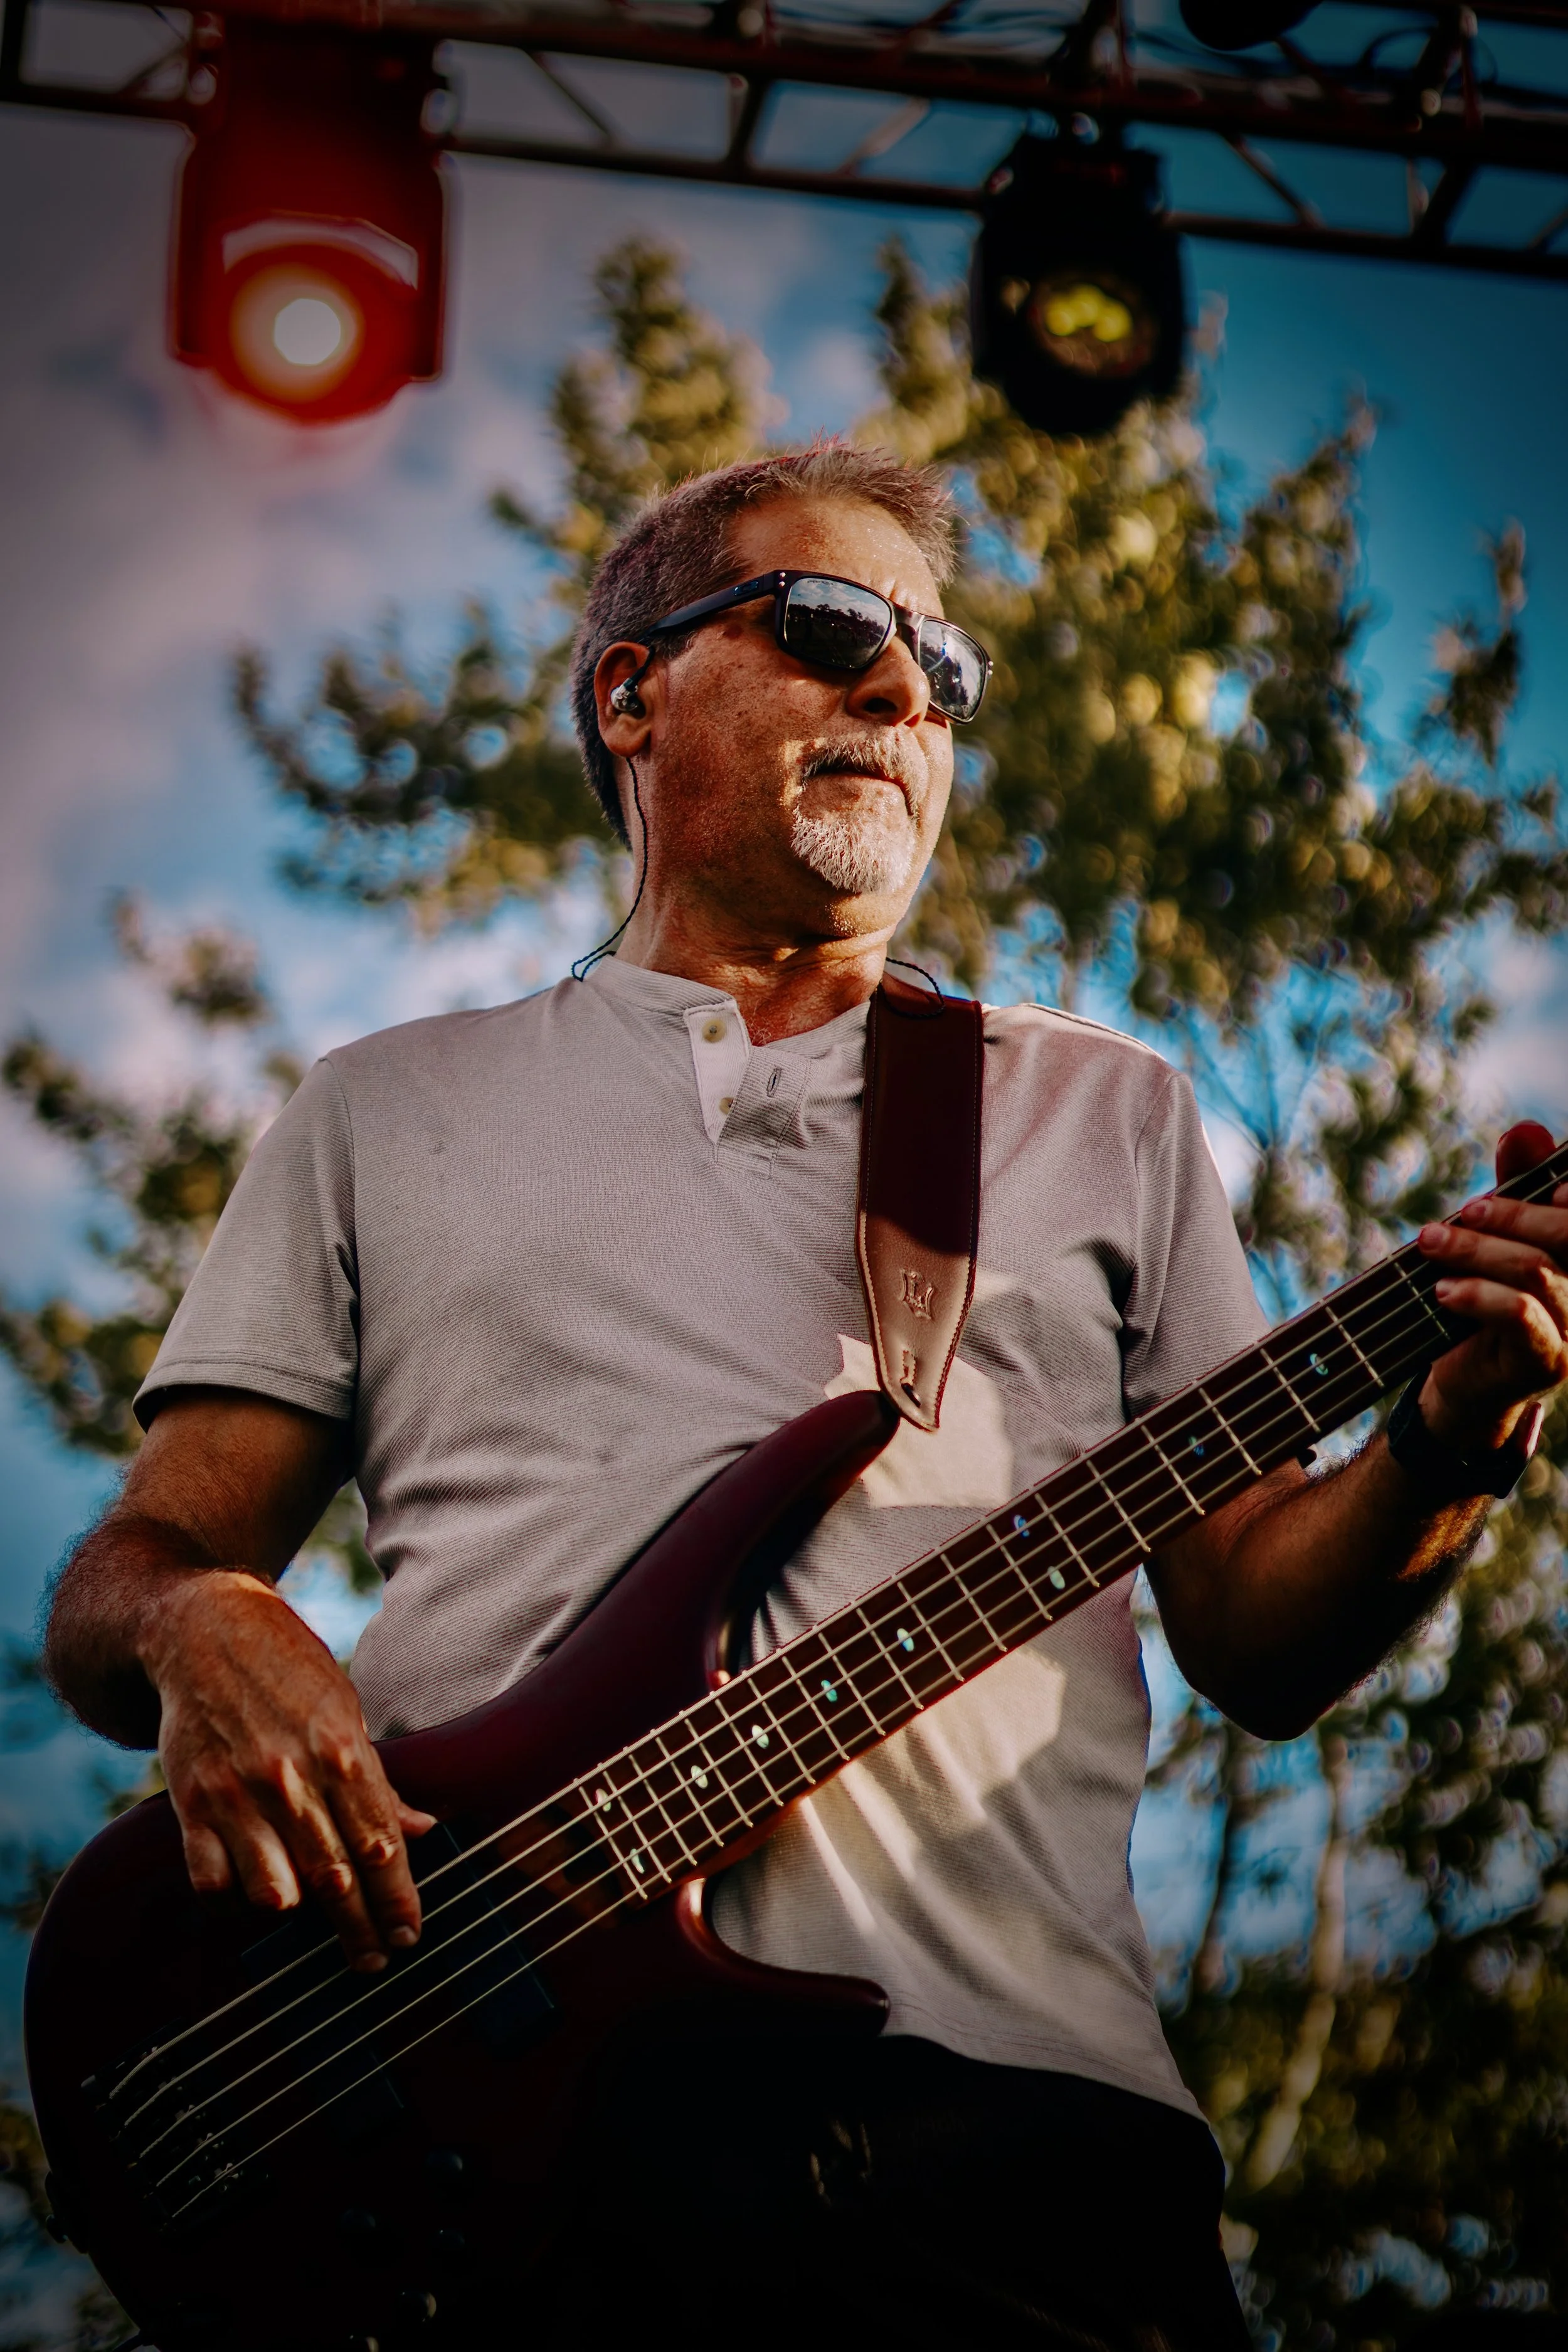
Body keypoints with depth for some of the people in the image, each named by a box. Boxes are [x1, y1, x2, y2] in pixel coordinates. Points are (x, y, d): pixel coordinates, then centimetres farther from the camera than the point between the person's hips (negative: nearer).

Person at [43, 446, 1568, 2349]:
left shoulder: (1107, 1112, 22)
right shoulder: (387, 1109, 21)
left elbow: (1256, 1640, 18)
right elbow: (123, 1574, 17)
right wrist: (203, 1631, -7)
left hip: (995, 2078, 1)